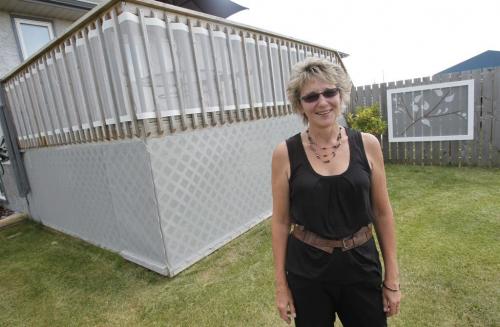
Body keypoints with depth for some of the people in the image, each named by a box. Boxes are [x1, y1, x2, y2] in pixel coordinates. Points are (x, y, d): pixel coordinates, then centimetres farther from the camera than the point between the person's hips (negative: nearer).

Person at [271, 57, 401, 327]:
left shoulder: (367, 144, -6)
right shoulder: (285, 153, -11)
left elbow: (382, 212, 1)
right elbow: (281, 221, -4)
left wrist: (392, 278, 3)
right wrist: (281, 284, -1)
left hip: (361, 265, 2)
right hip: (306, 269, -1)